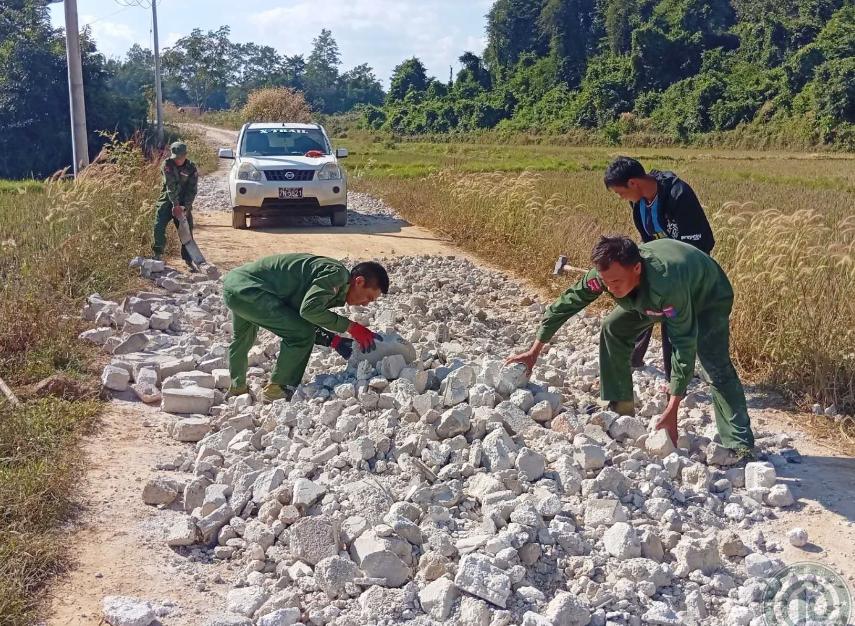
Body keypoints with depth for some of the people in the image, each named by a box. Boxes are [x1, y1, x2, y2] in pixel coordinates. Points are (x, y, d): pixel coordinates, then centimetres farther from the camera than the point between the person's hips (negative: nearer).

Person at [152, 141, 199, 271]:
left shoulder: (192, 169, -4)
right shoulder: (167, 165, -8)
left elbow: (192, 191, -8)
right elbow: (171, 186, -18)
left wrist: (185, 208, -19)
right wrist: (176, 204, -27)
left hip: (183, 203, 1)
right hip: (168, 199, -1)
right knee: (159, 226, -15)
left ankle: (189, 261, 5)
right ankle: (158, 254, -4)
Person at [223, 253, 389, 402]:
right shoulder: (337, 274, -17)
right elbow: (309, 309, -29)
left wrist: (333, 340, 0)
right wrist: (351, 327, -22)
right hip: (246, 289, -11)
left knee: (242, 338, 33)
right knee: (302, 333, -14)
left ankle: (237, 388, 55)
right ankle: (277, 389, 1)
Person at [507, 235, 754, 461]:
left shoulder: (666, 286, -46)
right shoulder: (606, 273, -30)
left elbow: (684, 347, -42)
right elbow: (564, 305, -17)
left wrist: (672, 411, -42)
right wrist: (534, 351, -14)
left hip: (708, 296, -6)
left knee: (714, 366, -23)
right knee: (613, 328, -1)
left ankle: (741, 446, -18)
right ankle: (621, 412, 10)